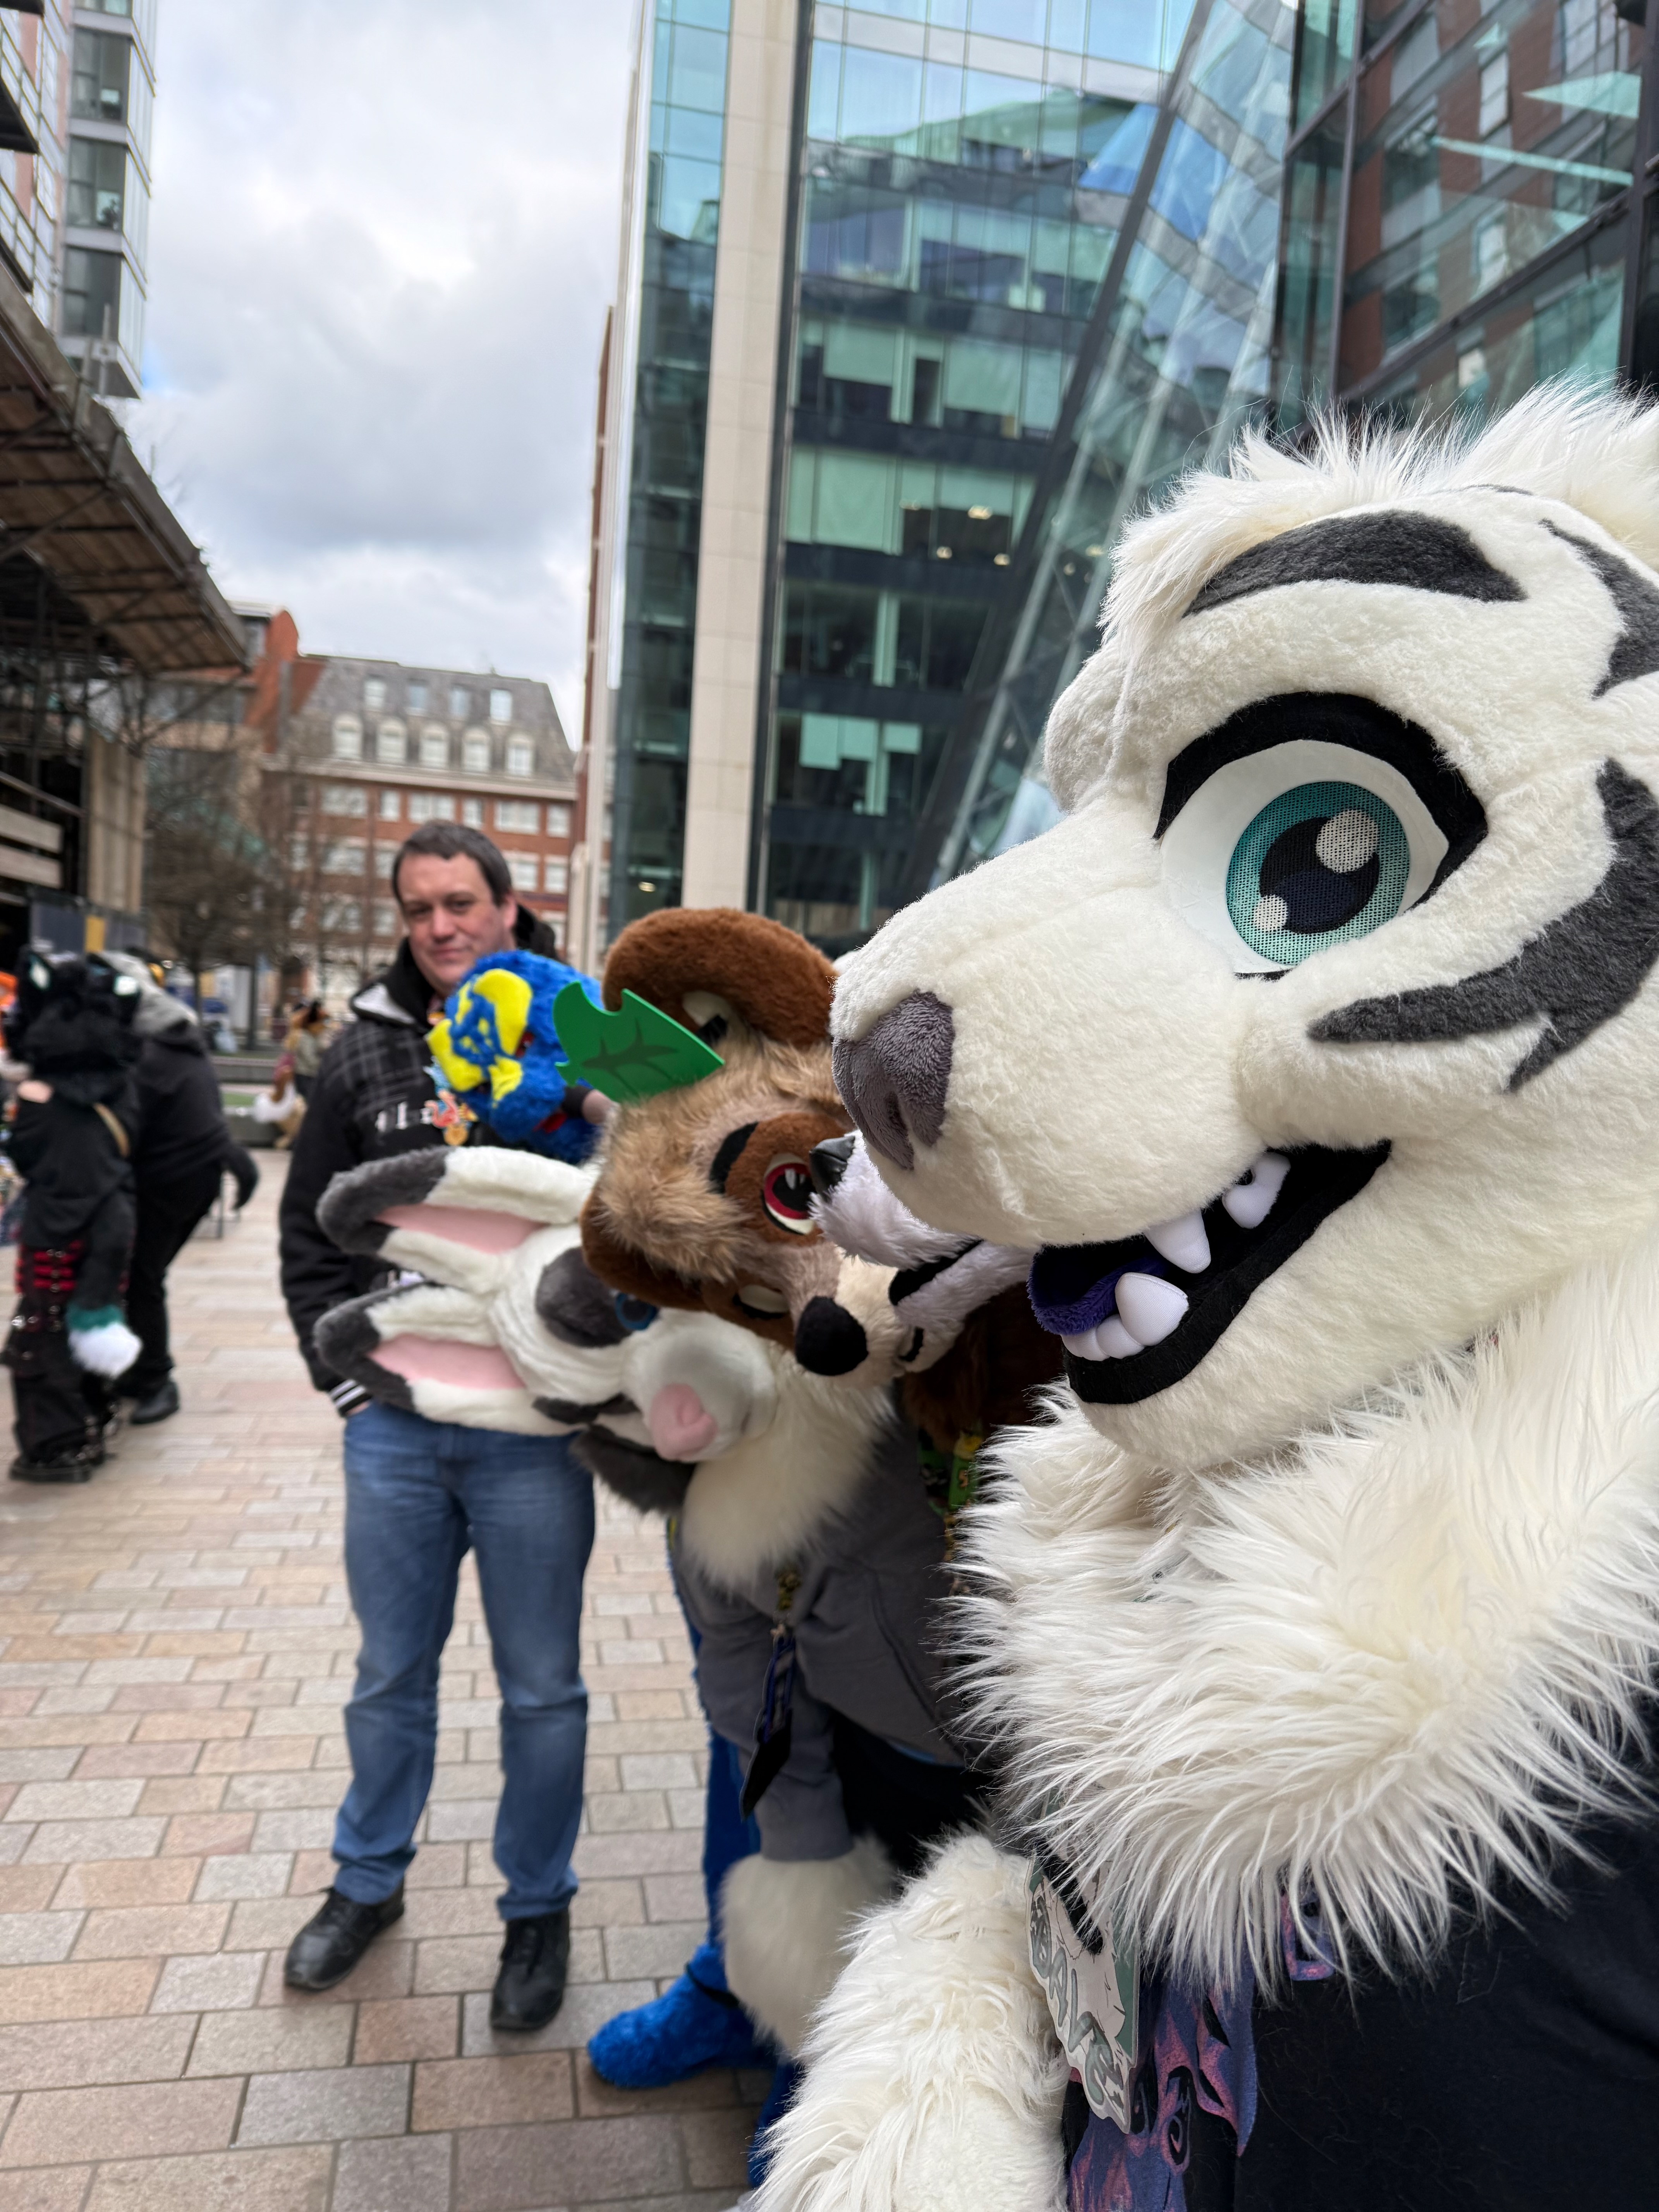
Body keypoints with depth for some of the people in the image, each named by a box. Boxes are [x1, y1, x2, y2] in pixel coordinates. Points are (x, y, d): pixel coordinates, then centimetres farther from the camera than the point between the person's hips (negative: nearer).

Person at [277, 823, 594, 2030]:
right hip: (395, 1423, 3)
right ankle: (370, 1882, 42)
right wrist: (346, 1372, 4)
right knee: (390, 1675, 20)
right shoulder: (367, 1050, 4)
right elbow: (312, 1229, 12)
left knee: (541, 1689, 11)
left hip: (532, 1432, -3)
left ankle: (539, 1909, 33)